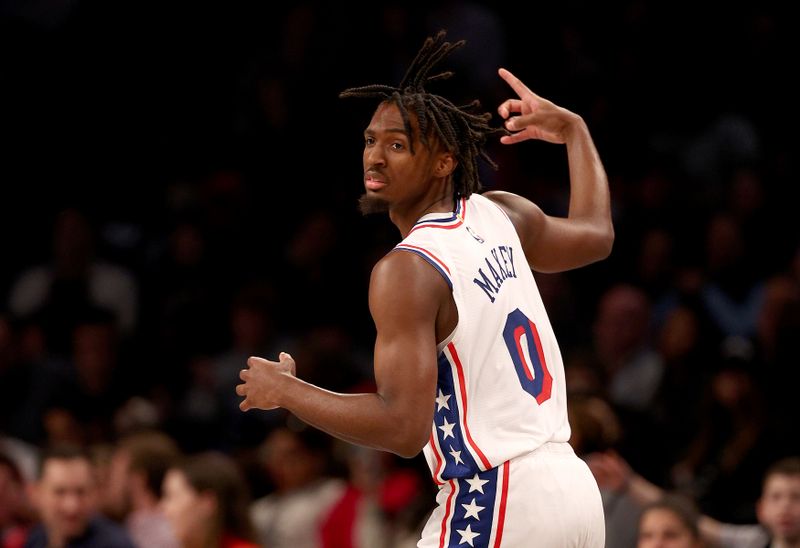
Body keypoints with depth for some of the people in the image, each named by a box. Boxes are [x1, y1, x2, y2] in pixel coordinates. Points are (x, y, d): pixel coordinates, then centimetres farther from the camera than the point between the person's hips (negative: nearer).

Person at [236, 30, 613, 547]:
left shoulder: (407, 271, -14)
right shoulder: (499, 217, 8)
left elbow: (404, 427, -22)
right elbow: (596, 235, 31)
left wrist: (285, 391, -10)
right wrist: (572, 130, 43)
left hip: (492, 506, -9)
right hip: (573, 489, 9)